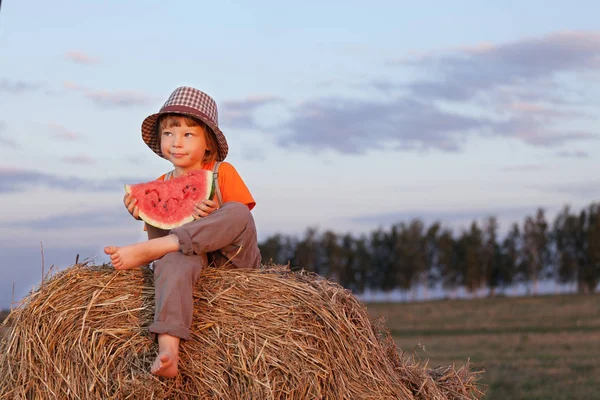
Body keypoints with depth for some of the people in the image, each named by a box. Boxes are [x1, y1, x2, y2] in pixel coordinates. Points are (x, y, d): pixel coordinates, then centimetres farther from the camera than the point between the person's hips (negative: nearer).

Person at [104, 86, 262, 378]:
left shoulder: (223, 173, 6)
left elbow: (239, 222, 0)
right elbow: (159, 236, 11)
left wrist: (214, 218, -21)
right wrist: (144, 216, -8)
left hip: (232, 257, -1)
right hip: (191, 256, 1)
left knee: (237, 213, -32)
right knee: (175, 258, -37)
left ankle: (142, 251, -32)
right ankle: (168, 349, -57)